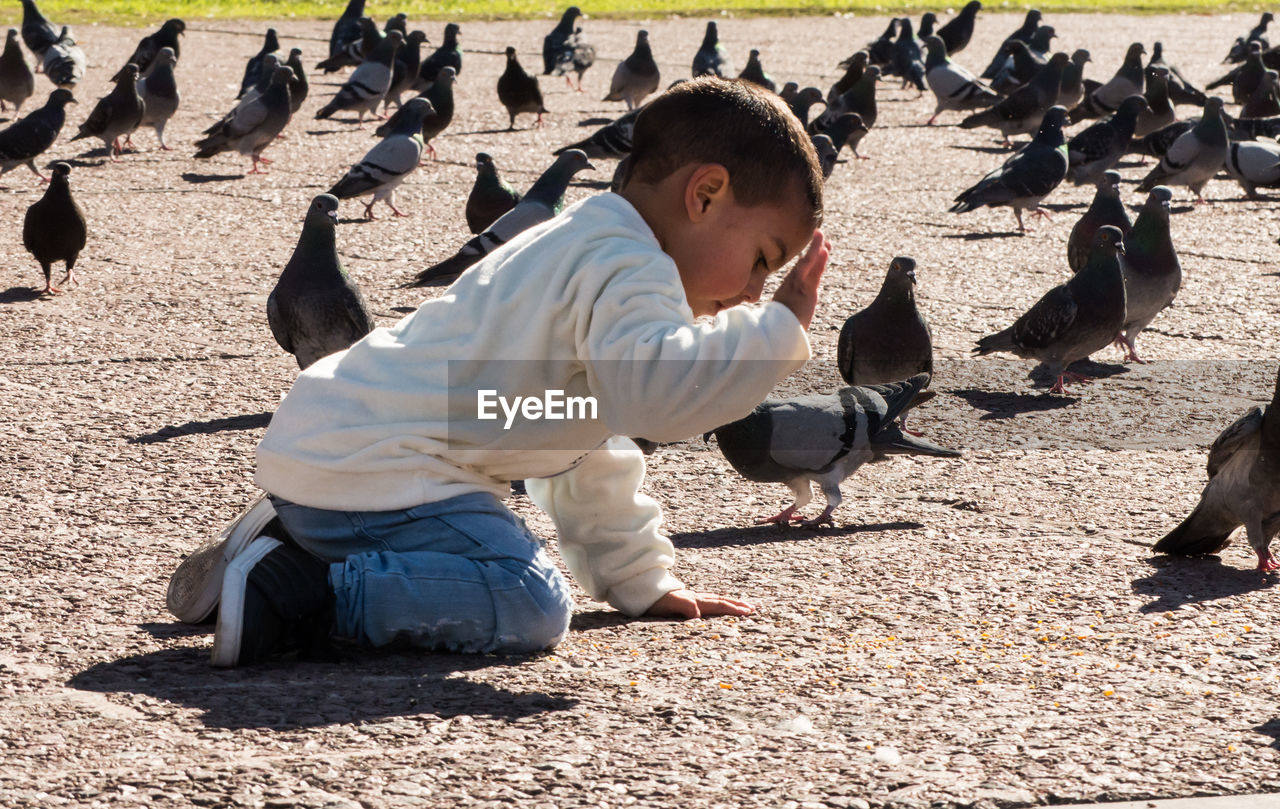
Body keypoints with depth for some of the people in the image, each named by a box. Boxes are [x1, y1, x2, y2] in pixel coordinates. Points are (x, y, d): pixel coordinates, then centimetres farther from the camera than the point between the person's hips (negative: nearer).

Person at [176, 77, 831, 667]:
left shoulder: (586, 250, 24)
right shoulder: (629, 269, -10)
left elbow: (589, 461, 32)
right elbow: (653, 389, -33)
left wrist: (641, 583, 31)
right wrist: (781, 327, -21)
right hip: (371, 469, -11)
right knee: (529, 609, -21)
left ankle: (298, 551, 14)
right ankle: (297, 597, -19)